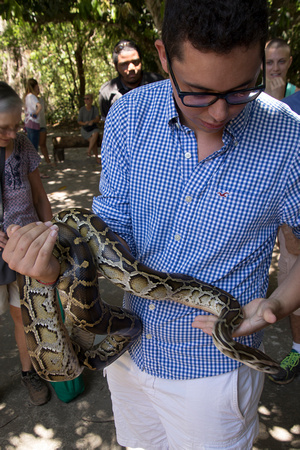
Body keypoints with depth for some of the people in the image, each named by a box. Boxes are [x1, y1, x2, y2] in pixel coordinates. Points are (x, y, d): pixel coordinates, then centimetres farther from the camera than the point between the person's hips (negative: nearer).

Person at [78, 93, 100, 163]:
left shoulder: (95, 108, 1)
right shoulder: (82, 109, 0)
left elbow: (97, 119, -9)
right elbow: (79, 121, 3)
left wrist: (92, 121, -31)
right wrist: (84, 123, -19)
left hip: (93, 128, 1)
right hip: (85, 129, -1)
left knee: (96, 134, -36)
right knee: (92, 140, -28)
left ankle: (89, 150, -23)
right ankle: (96, 157, -16)